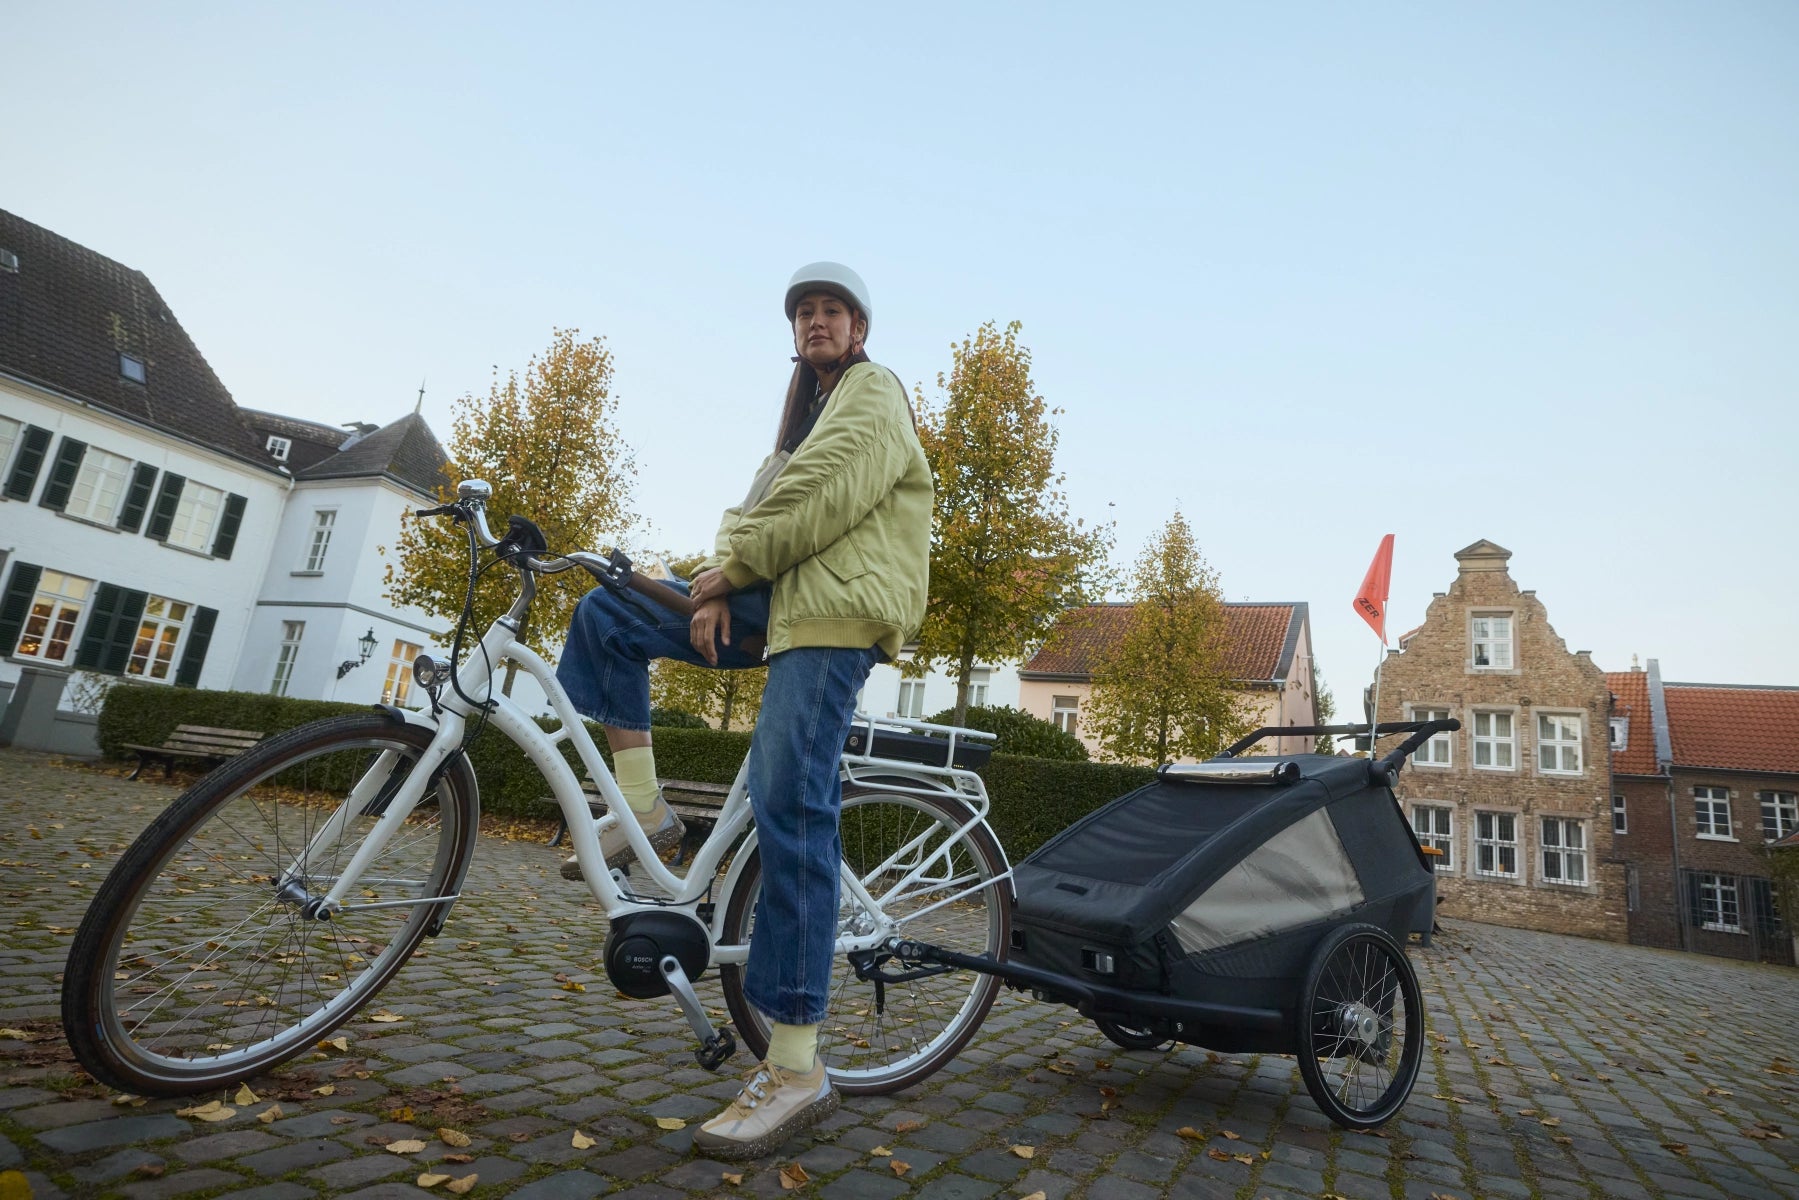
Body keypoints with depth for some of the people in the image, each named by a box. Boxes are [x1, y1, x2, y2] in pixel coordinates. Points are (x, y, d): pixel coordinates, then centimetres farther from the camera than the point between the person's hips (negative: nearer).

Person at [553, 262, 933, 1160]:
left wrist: (733, 566, -5)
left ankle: (797, 1070, -14)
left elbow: (822, 496, -12)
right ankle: (644, 811, 2)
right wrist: (717, 578, -1)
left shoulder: (874, 391, 5)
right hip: (775, 605, 9)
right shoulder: (806, 414, 32)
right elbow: (756, 507, 18)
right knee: (603, 614, 4)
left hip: (836, 611, -9)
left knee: (791, 808, -19)